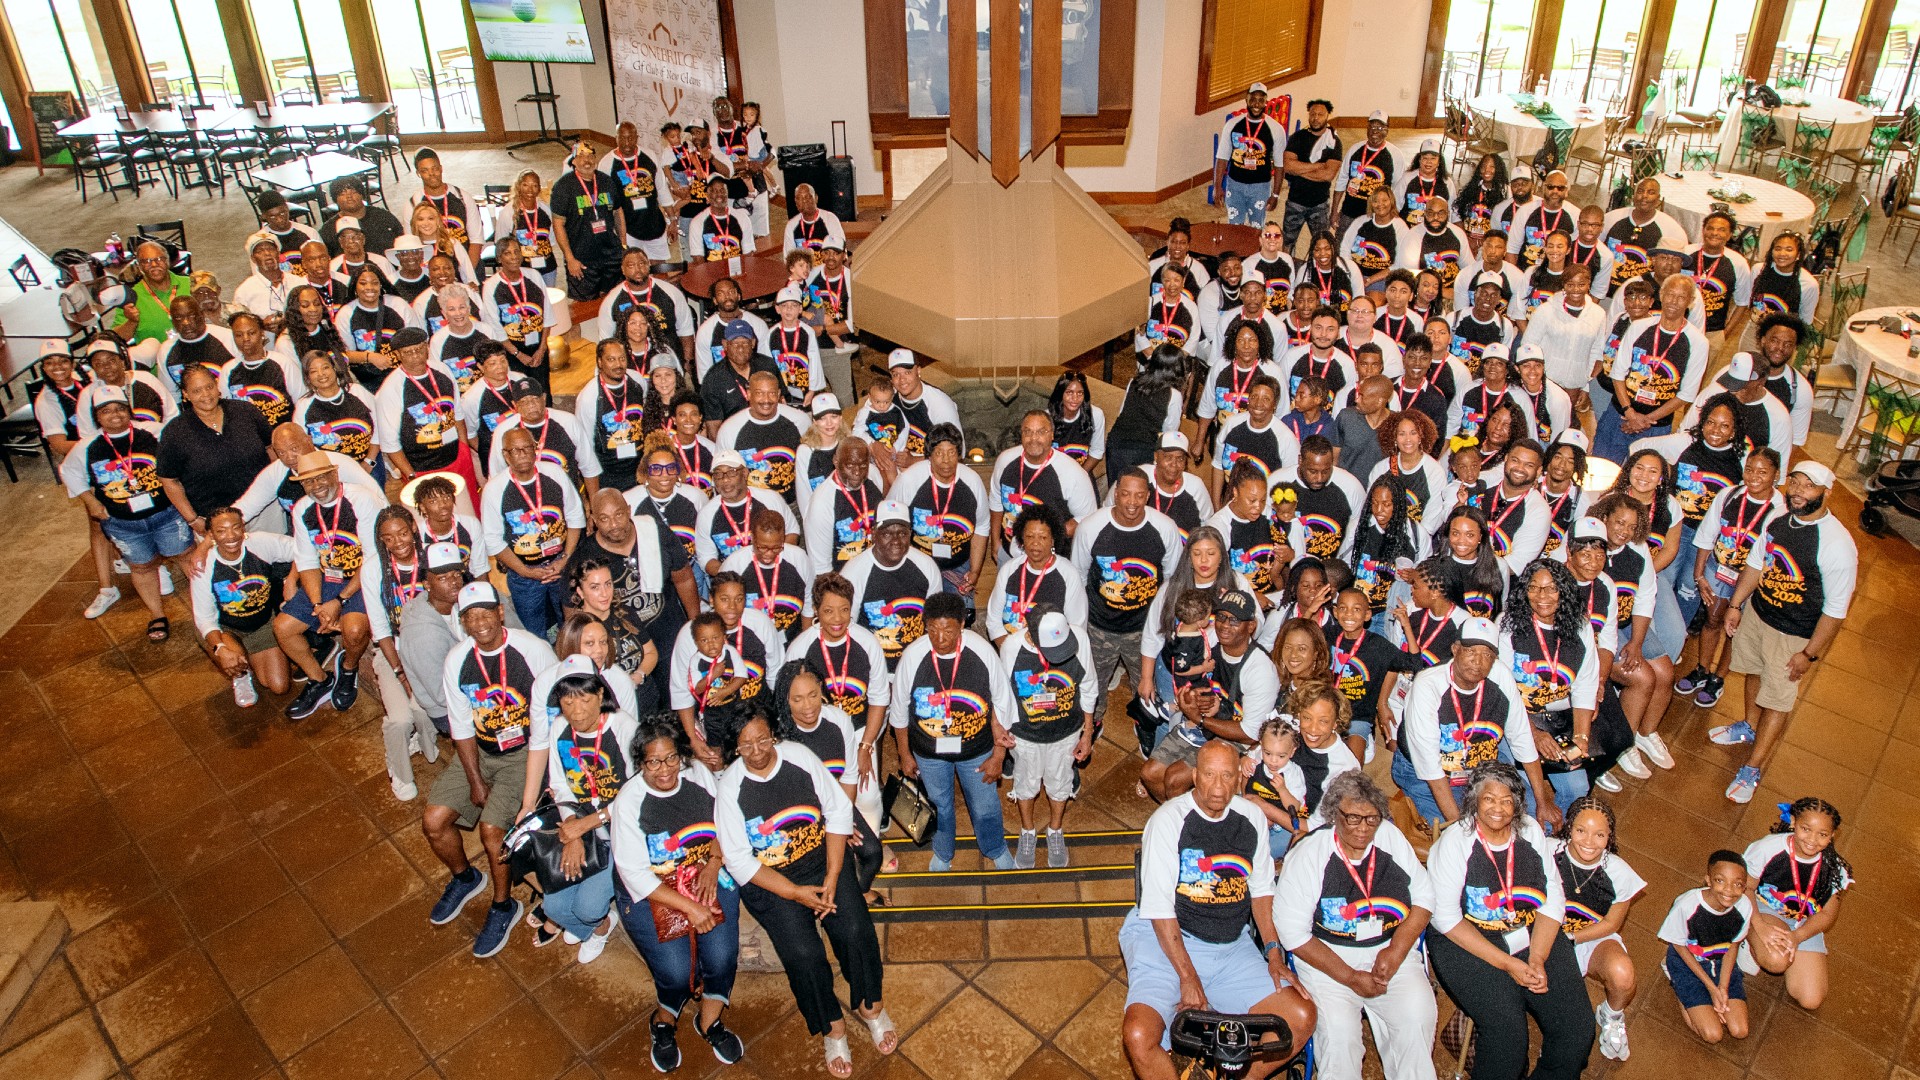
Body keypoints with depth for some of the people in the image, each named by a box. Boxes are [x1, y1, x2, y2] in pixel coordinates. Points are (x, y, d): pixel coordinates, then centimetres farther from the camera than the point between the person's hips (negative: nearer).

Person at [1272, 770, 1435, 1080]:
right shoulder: (1306, 854, -8)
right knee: (1337, 1029, -26)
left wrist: (1396, 951, -7)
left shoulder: (1392, 837, 2)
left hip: (1392, 951, 3)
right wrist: (1350, 977, -13)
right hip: (1326, 957, -3)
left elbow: (1424, 896, 8)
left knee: (1418, 1016, -22)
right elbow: (1292, 932, -8)